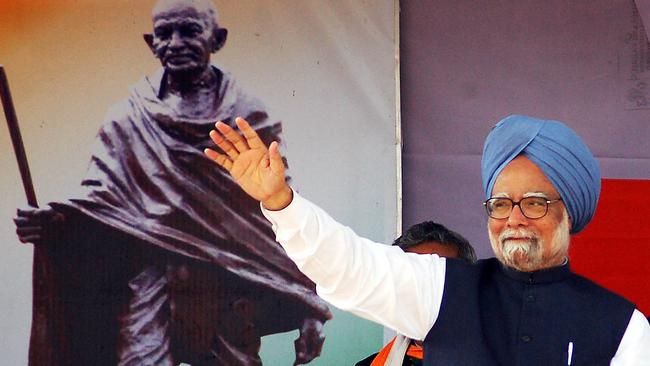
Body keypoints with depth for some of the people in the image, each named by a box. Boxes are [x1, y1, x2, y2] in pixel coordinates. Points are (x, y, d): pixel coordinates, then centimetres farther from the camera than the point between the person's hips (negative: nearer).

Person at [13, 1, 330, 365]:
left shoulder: (249, 116, 5)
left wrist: (310, 311, -1)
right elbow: (97, 198, 2)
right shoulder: (128, 119, 9)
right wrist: (51, 221, -21)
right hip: (153, 282, 0)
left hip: (230, 295, 0)